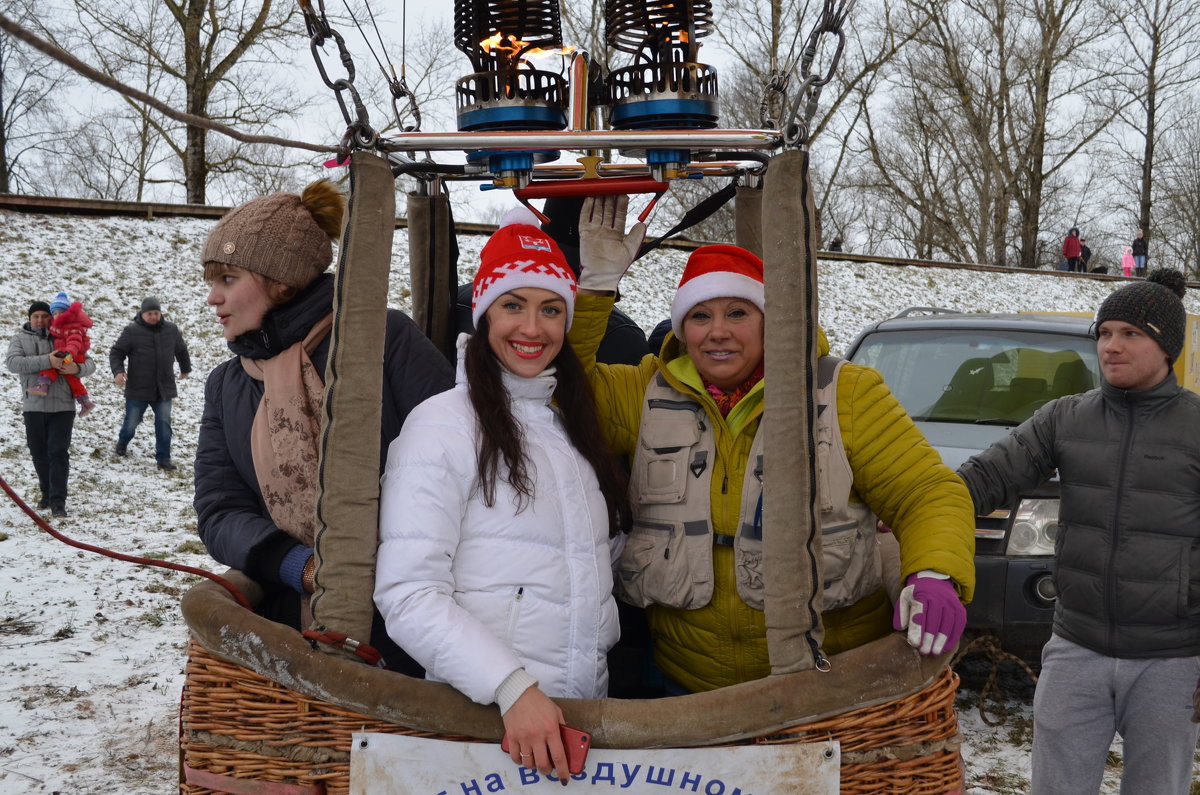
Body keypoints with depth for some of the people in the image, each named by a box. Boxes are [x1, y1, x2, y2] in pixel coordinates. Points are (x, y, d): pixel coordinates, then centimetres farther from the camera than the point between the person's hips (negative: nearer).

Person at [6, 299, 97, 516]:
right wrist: (46, 361, -25)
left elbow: (89, 364, 8)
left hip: (62, 406, -1)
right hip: (34, 406, 1)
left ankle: (58, 501, -7)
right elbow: (13, 363, -14)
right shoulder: (20, 339, 7)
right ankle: (47, 493, 27)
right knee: (39, 453, 10)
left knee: (59, 452, -8)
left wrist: (78, 368, -17)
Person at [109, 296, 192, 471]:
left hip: (163, 389, 2)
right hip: (138, 389, -2)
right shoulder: (132, 331, -7)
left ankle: (163, 458, 7)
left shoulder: (171, 330, 4)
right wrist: (118, 371, -21)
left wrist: (185, 369, 35)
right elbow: (116, 352, -4)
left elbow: (181, 350, 21)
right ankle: (122, 443, 41)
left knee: (164, 424, -1)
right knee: (132, 422, 10)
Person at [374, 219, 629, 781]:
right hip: (480, 714, -6)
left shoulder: (573, 424, 12)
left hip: (588, 707, 6)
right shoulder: (443, 423, -10)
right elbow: (408, 595, -18)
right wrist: (514, 687, -26)